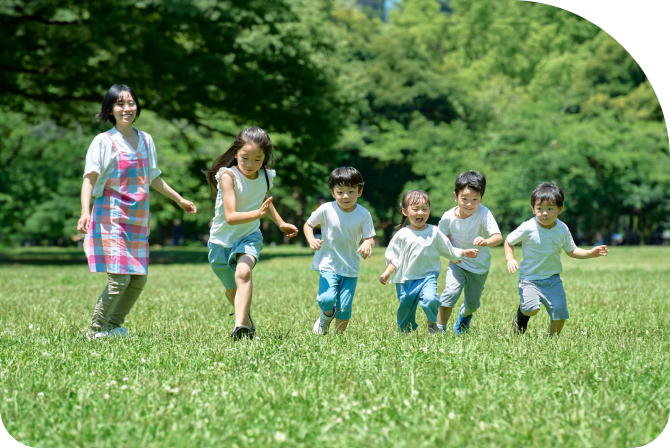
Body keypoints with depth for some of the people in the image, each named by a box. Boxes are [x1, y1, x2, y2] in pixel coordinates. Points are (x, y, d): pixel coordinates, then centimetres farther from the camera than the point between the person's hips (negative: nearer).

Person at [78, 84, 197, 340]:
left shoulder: (145, 140, 12)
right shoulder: (104, 141, -5)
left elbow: (153, 177, 26)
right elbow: (89, 179, -13)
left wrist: (178, 199, 34)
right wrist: (85, 212, -28)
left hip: (138, 221, 6)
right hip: (111, 220, -6)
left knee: (138, 279, 5)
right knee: (119, 278, -14)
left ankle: (114, 326, 21)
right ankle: (96, 331, 0)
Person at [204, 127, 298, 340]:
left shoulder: (266, 177, -7)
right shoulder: (228, 175, -23)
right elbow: (230, 217, -32)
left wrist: (281, 223, 22)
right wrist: (258, 213, -45)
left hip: (249, 237, 1)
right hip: (222, 240, -1)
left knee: (243, 272, -30)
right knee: (232, 291, 15)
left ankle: (241, 326, -38)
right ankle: (246, 317, 47)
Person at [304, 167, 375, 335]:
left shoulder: (363, 215, -7)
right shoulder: (326, 210, -9)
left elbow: (369, 238, -4)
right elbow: (308, 225, 5)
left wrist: (368, 244, -29)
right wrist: (311, 240, -15)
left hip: (351, 269, 1)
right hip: (328, 264, -1)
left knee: (344, 308, -2)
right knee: (326, 299, -21)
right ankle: (326, 316, 15)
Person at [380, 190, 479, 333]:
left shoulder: (434, 232, 3)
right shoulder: (402, 235, -1)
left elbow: (449, 250, 15)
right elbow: (394, 257, 2)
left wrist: (465, 252, 10)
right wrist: (388, 272, -11)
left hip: (428, 277, -1)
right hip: (406, 279, 1)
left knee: (430, 299, -27)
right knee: (405, 309, 7)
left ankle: (432, 323, 1)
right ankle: (405, 332, 34)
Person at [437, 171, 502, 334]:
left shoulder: (484, 214, -27)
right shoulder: (448, 217, -18)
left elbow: (498, 237, -38)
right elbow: (443, 236, 3)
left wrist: (486, 242, -60)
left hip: (480, 266, 0)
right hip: (458, 262, 0)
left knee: (473, 303, 16)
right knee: (450, 293, -22)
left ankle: (464, 315, 54)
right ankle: (440, 329, -6)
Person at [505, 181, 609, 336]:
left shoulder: (562, 229, -2)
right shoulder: (527, 228, -13)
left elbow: (571, 251, 11)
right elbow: (508, 241, 1)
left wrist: (591, 253, -4)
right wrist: (510, 259, -15)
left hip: (553, 279, 3)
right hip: (530, 278, -3)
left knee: (560, 314, -6)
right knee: (531, 309, -25)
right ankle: (521, 315, 13)